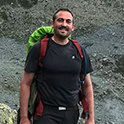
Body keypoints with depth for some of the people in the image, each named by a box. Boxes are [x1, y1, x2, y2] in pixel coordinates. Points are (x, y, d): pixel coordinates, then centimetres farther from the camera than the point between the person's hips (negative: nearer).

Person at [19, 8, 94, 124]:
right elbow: (25, 84, -2)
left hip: (71, 114, 4)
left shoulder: (79, 51, 9)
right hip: (46, 114, -3)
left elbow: (87, 85, 13)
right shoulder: (39, 49, -2)